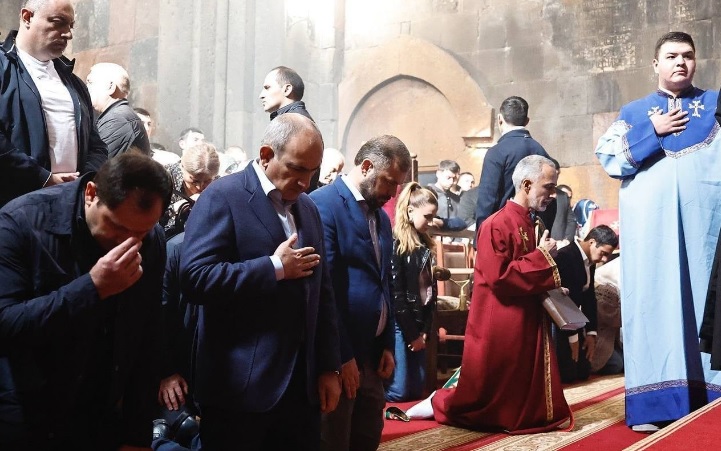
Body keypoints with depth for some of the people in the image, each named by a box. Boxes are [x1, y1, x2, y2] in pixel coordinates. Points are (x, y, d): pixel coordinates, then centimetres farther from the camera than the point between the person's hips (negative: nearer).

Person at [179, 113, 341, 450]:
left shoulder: (308, 208, 14)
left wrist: (328, 368, 11)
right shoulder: (223, 196, -8)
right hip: (240, 386, -6)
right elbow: (195, 278, -19)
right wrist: (275, 268, -17)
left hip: (302, 383, 6)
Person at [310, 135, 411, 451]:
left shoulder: (381, 217, 13)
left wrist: (388, 345, 11)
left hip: (372, 350, 8)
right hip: (338, 353, -8)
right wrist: (342, 355, -18)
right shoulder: (324, 204, -14)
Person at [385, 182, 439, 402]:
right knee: (398, 390, -8)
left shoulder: (425, 244, 12)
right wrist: (412, 334, -11)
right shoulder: (394, 243, -12)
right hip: (399, 326, -8)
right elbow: (395, 294, -15)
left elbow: (431, 288, 11)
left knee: (417, 389, 8)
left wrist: (425, 330, 2)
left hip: (418, 326, 8)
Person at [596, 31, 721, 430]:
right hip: (652, 223, 0)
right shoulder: (634, 112, 15)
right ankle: (657, 403, -2)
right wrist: (653, 133, -4)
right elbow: (607, 158, 3)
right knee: (655, 300, -3)